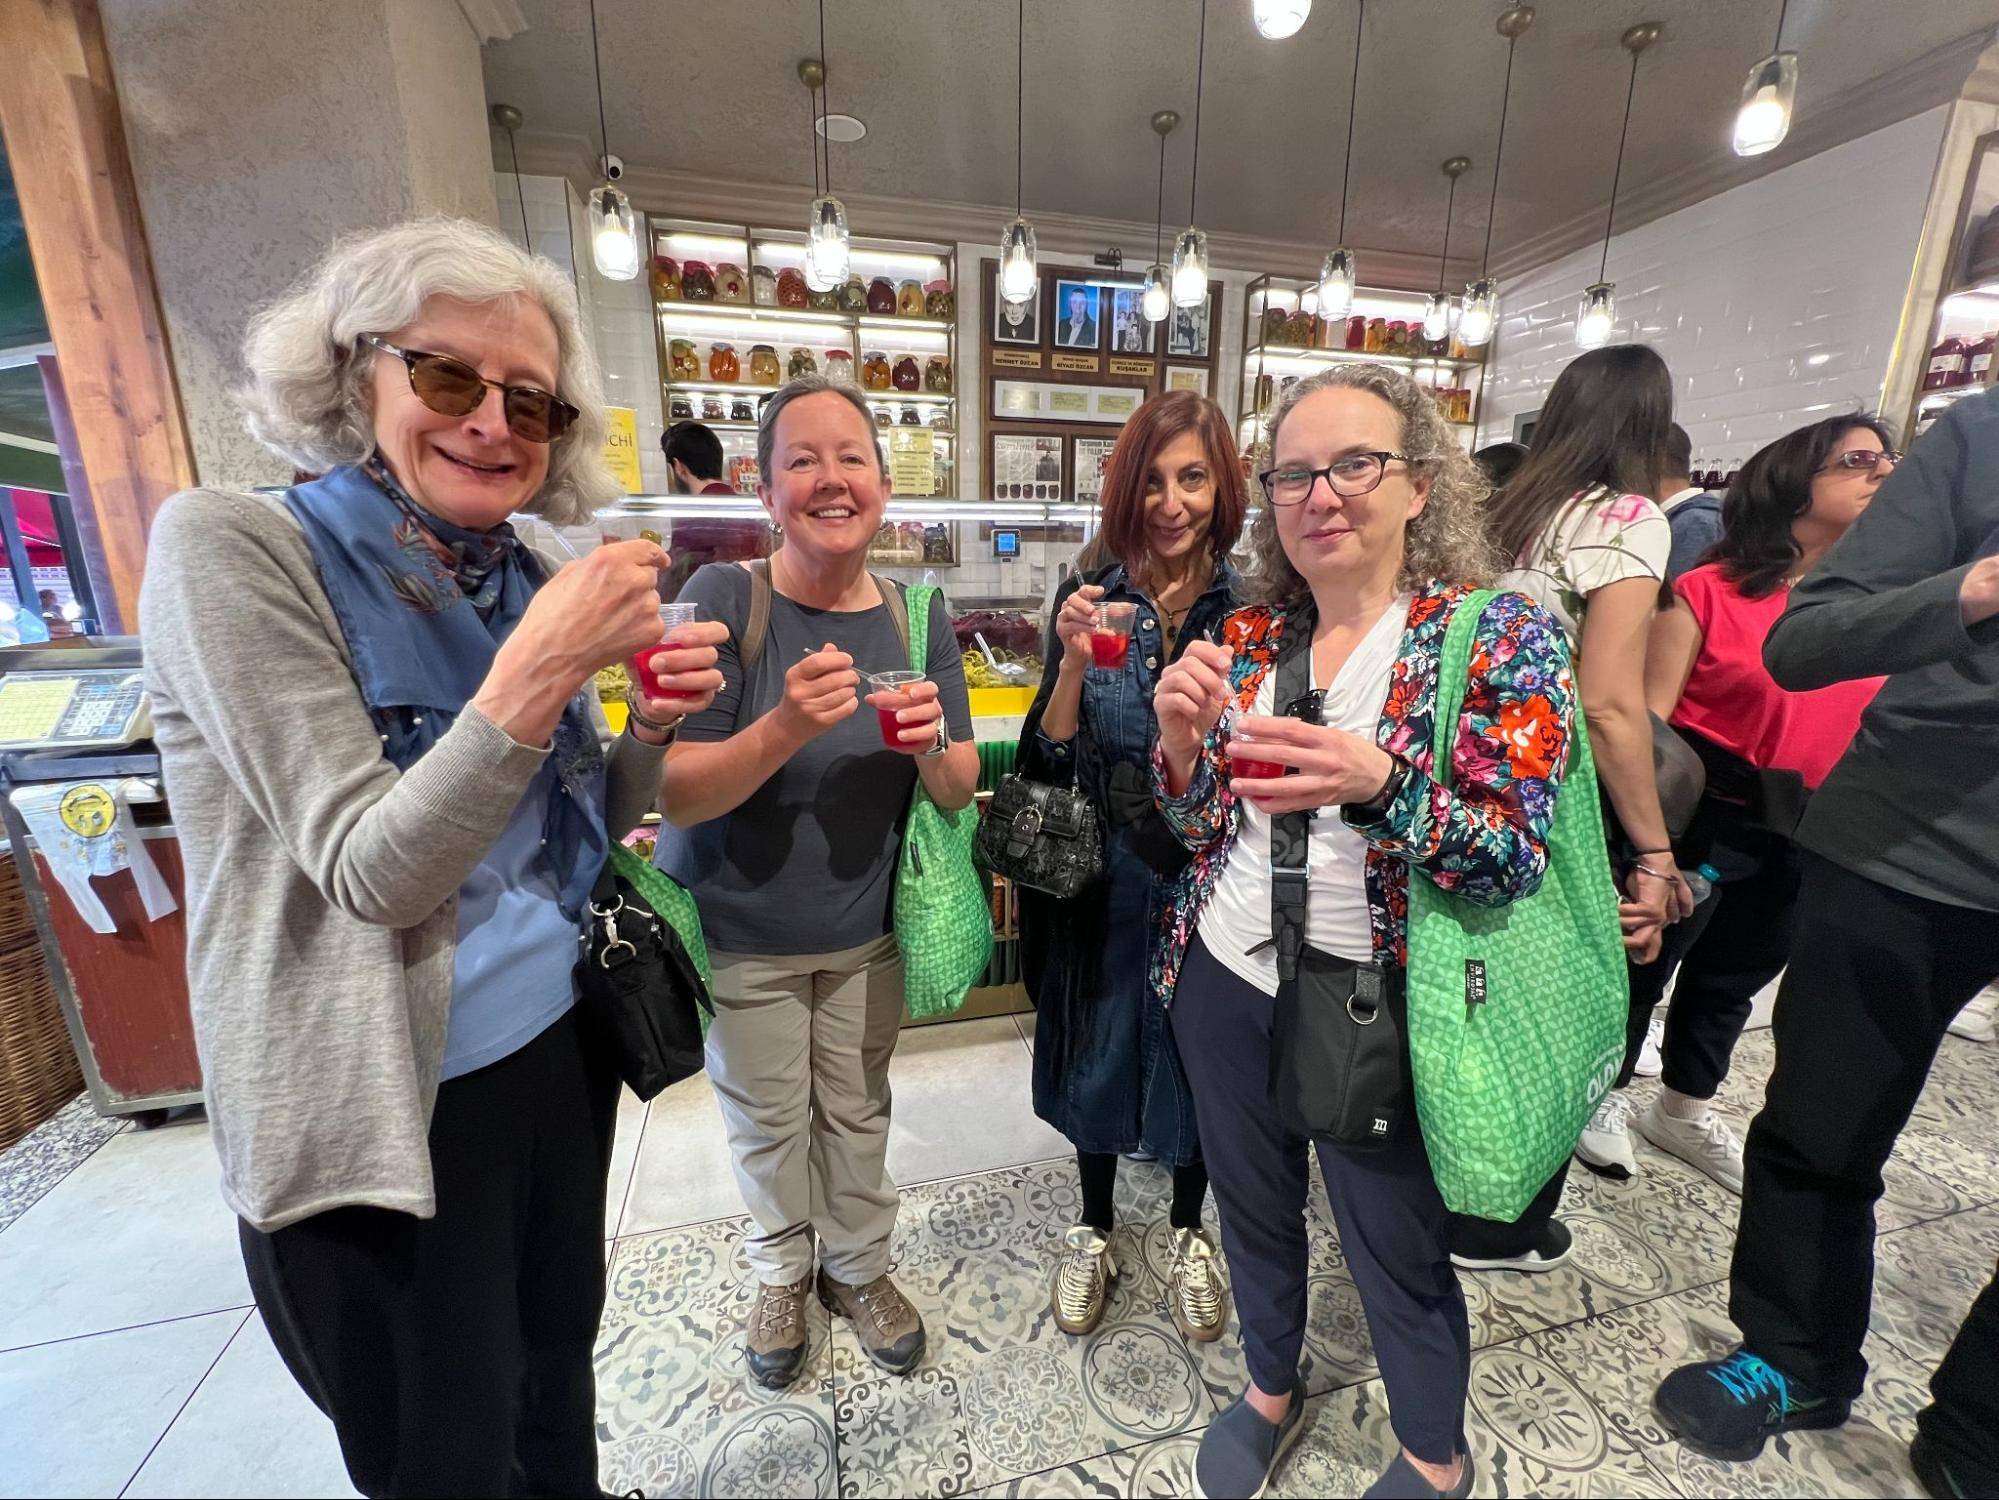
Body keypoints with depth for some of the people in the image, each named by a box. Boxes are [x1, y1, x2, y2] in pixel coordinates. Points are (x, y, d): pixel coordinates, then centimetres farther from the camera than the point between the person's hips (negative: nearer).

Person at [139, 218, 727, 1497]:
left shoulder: (524, 578, 2)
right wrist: (540, 671, -32)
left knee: (558, 1359, 28)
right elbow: (372, 873, -23)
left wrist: (654, 727, -13)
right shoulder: (230, 550, -14)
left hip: (560, 1046, 5)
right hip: (388, 1103, -5)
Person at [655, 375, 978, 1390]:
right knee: (768, 1121, 19)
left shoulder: (918, 613, -7)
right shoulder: (724, 598, -17)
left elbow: (959, 793, -6)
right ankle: (781, 1271, 50)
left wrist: (932, 744, -28)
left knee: (857, 1107, 21)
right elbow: (673, 794, -21)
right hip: (740, 932, -2)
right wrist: (786, 728, -37)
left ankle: (857, 1266, 49)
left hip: (866, 928, 3)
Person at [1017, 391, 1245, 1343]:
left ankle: (1188, 1231, 47)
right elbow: (1052, 756, -6)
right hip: (1108, 875, 1)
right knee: (1100, 1047, 17)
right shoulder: (1090, 600, -4)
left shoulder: (1251, 607, -5)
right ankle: (1094, 1230, 45)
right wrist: (1074, 663, -21)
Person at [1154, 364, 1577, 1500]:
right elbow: (1198, 827, 4)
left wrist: (1378, 783, -36)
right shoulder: (1249, 640, 1)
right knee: (1253, 1209, 24)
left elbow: (1515, 859, -17)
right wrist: (1180, 736, -17)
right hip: (1222, 982, 4)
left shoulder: (1503, 635, -11)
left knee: (1399, 1251, 19)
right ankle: (1271, 1389, 55)